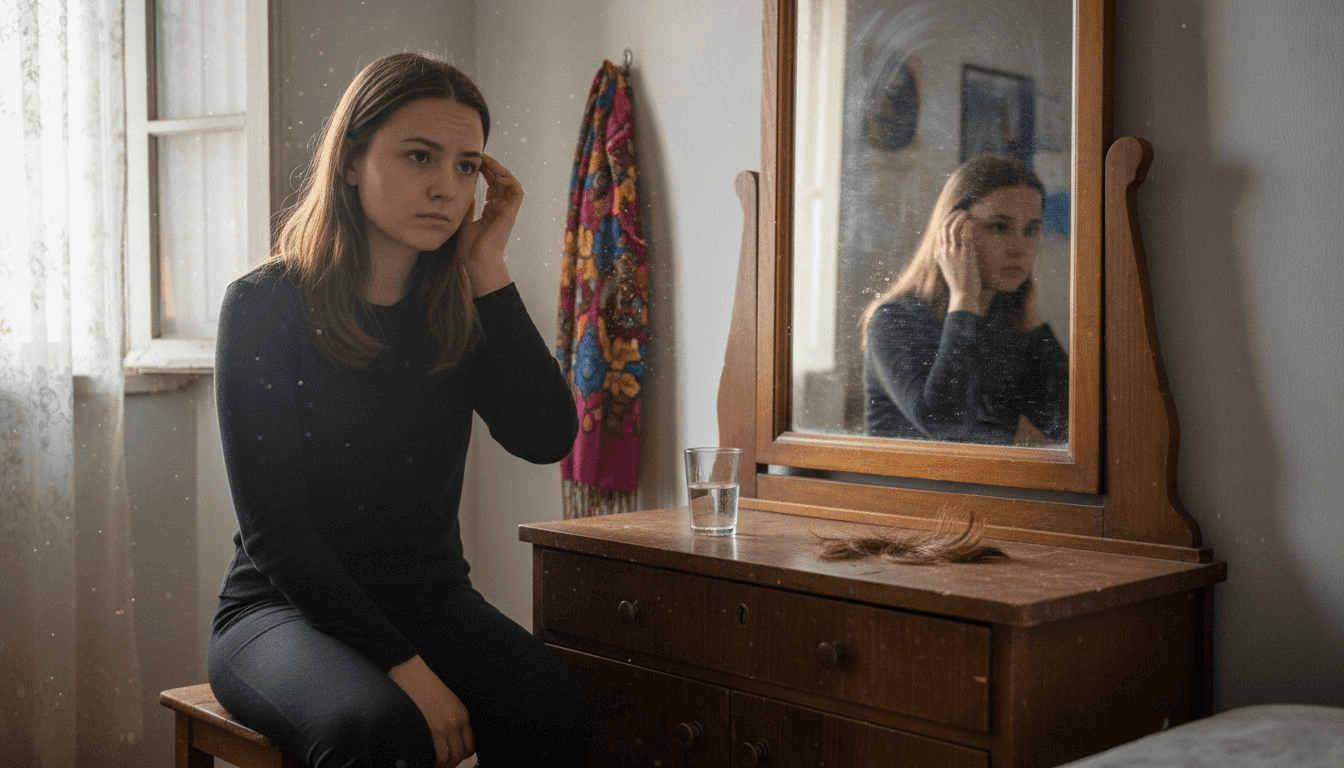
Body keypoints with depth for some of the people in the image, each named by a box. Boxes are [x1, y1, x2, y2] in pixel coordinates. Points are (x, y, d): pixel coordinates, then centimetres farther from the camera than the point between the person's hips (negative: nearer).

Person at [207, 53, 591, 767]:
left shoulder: (459, 311, 4)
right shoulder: (264, 305, -8)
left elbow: (547, 438, -11)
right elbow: (274, 529, -13)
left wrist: (486, 270, -12)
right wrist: (402, 665, -21)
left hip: (430, 599, 4)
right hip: (284, 605, -3)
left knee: (551, 708, -26)